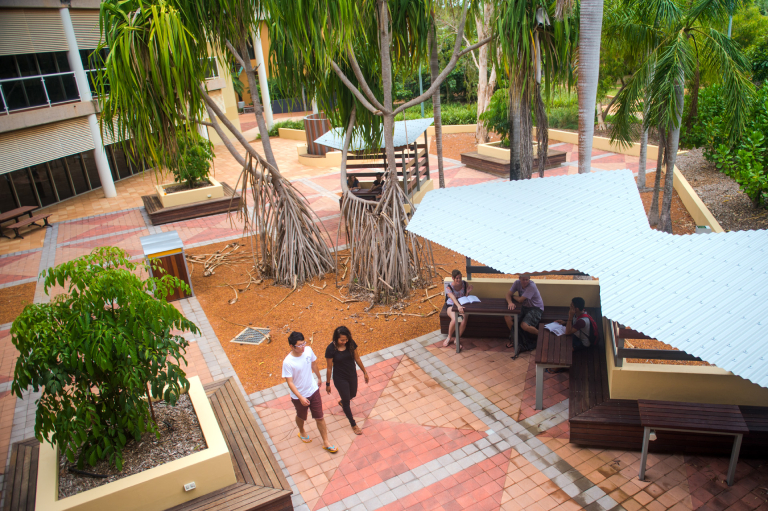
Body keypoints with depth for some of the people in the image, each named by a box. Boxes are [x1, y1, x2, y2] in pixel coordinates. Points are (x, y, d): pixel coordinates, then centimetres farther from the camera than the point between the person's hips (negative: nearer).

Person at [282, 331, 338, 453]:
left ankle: (326, 442, 30)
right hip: (299, 396, -3)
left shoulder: (308, 350, -15)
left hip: (313, 390, 3)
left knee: (319, 417, 12)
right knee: (301, 417, 25)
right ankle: (302, 432, 56)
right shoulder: (287, 362, -29)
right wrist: (301, 397, -28)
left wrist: (319, 378, 19)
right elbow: (289, 382, -23)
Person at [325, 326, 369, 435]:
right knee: (347, 401, 11)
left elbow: (357, 358, -1)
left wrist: (365, 372, 7)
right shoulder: (331, 349, -26)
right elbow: (329, 368, -14)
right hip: (340, 378, -4)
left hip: (352, 375, 5)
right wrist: (328, 384, -5)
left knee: (352, 395, 27)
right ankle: (353, 424, 34)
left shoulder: (351, 343, -16)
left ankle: (342, 402, 63)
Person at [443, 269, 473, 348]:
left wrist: (468, 292, -17)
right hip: (452, 306, -2)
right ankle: (449, 337, -5)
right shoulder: (449, 287, -13)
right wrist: (458, 306, -48)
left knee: (464, 319, -30)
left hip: (462, 305, 2)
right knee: (454, 319, -34)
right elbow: (453, 298, -30)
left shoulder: (464, 284, -2)